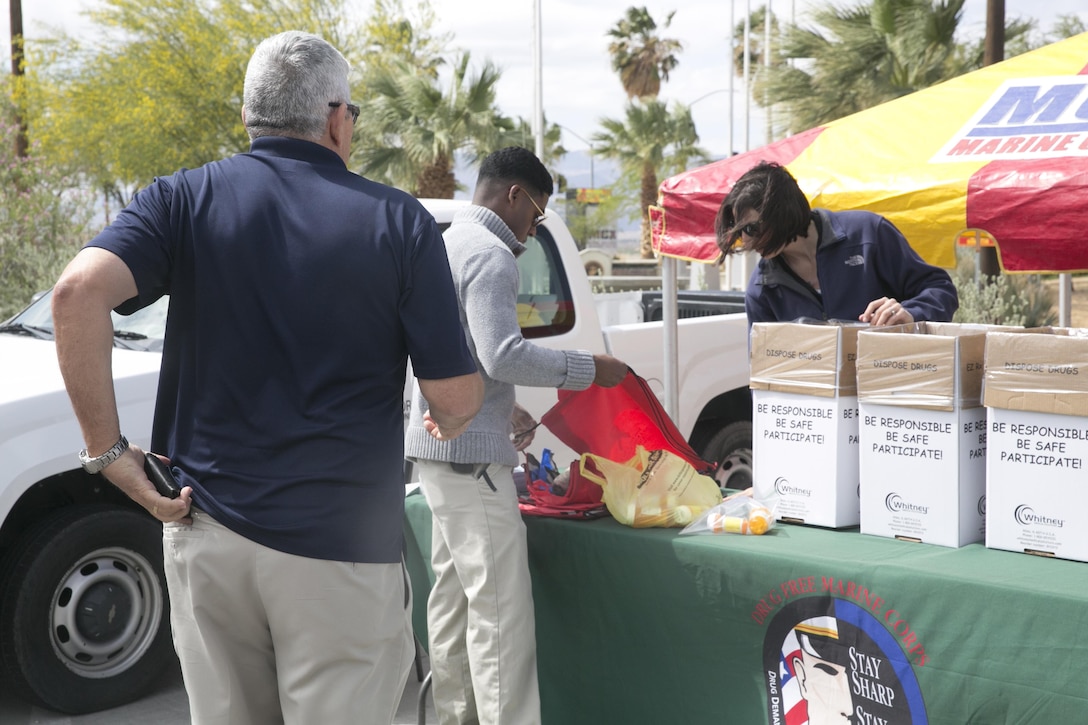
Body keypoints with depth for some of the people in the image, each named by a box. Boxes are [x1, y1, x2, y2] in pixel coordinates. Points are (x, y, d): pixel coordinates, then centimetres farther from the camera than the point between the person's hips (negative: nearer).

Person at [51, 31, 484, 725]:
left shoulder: (186, 199, 2)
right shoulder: (400, 222, -3)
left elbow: (78, 292, -15)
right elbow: (457, 394, -5)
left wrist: (107, 449, -7)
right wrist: (448, 424, 18)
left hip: (208, 531, 3)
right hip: (343, 545, -2)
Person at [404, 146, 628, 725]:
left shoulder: (449, 244, 19)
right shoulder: (490, 254, -13)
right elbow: (503, 354, -23)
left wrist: (505, 412, 20)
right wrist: (589, 369, -14)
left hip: (437, 445, 11)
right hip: (472, 453, -11)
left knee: (453, 596, 14)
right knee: (500, 610, -10)